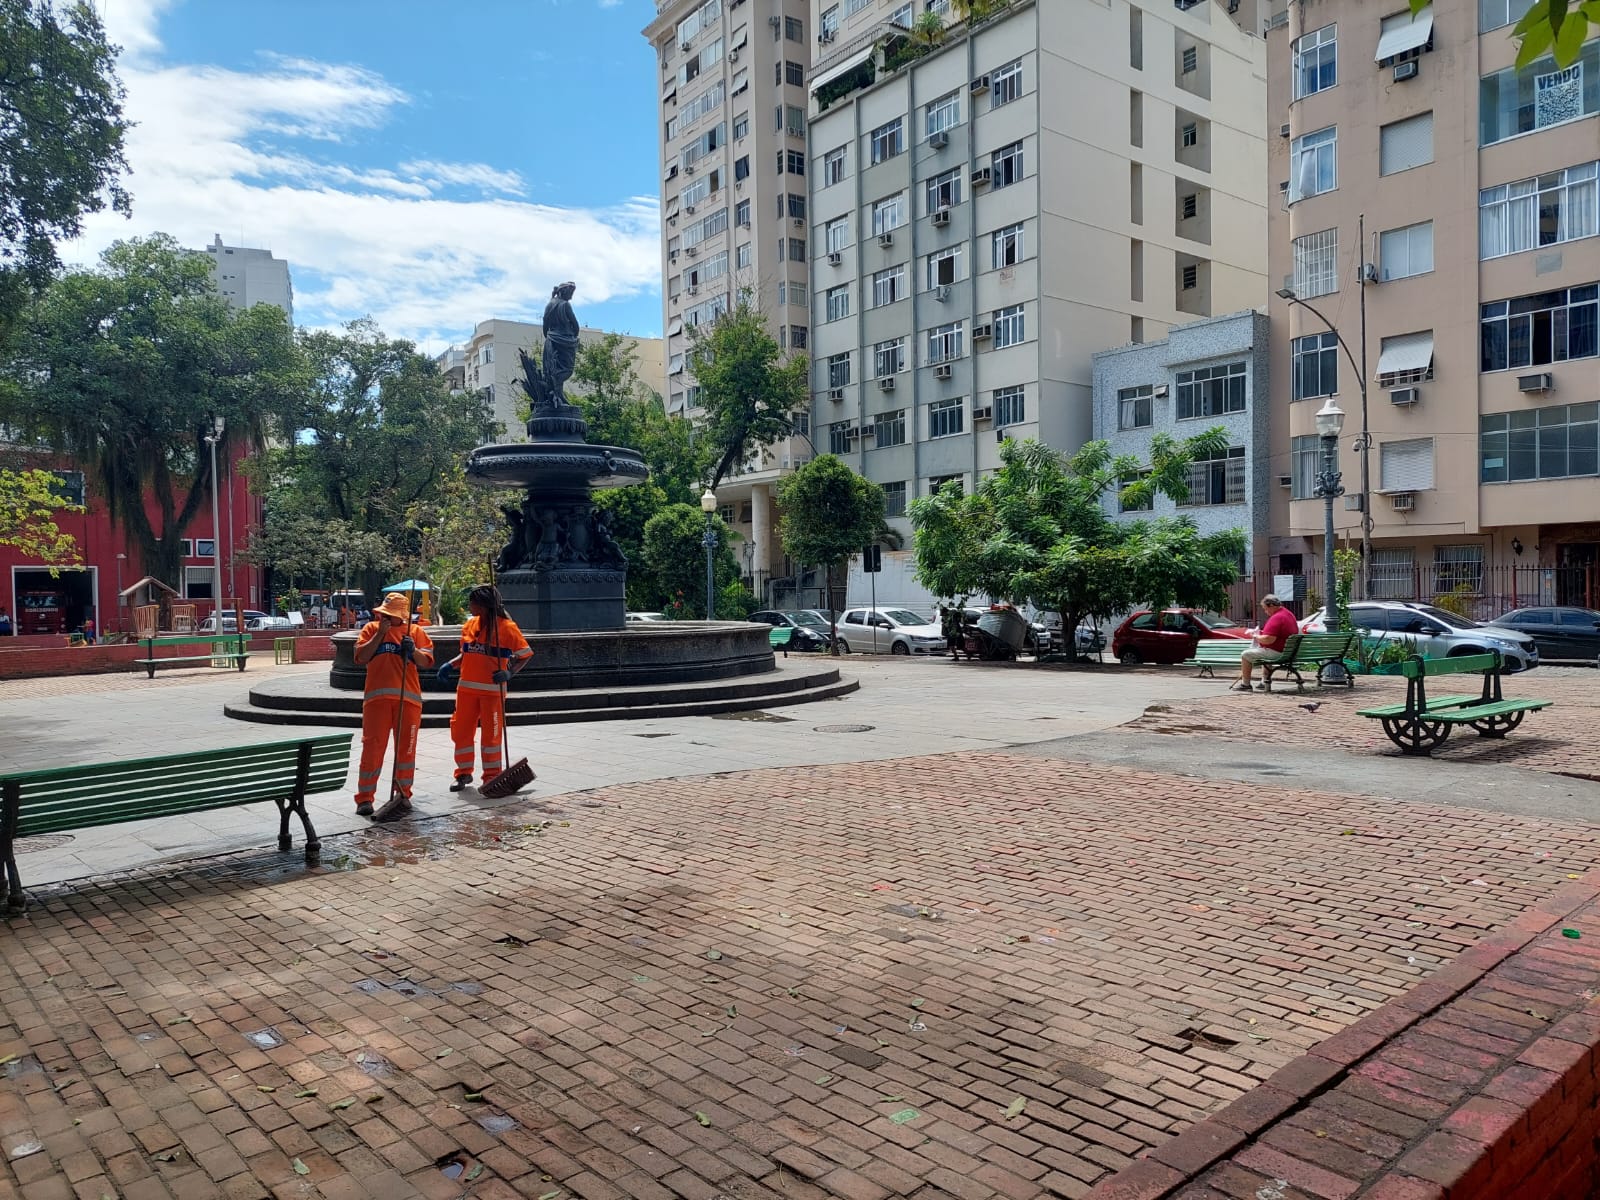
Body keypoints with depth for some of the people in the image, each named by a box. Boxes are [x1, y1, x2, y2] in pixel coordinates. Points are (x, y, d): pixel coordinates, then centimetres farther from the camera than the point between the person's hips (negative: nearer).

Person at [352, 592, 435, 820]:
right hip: (377, 697, 0)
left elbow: (426, 661, 3)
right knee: (372, 748, -1)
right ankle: (365, 798, 6)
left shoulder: (416, 632, 10)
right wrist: (380, 634, -6)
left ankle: (403, 794, 19)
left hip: (408, 698, 1)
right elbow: (361, 658, -1)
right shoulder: (370, 629, 11)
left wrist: (413, 650, -15)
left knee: (406, 748, 6)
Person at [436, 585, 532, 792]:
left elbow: (525, 655, -5)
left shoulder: (506, 627, -9)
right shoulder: (469, 625, 8)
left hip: (493, 690, -5)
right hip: (467, 688, 5)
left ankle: (492, 776, 15)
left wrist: (509, 673, -19)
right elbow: (466, 655, 17)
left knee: (491, 733, 3)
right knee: (460, 730, 8)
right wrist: (450, 666, -1)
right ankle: (464, 773, 24)